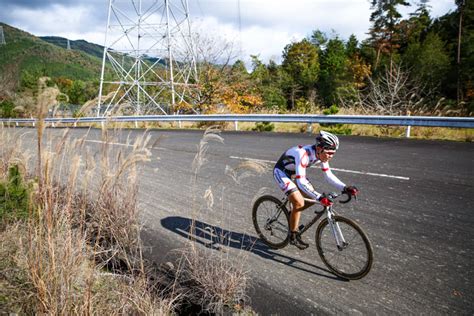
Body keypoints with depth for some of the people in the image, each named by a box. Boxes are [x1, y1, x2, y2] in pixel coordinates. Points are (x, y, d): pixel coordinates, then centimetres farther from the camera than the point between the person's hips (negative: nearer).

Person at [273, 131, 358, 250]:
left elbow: (329, 175, -8)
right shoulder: (304, 154, -37)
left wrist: (345, 188, -21)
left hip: (294, 173, 8)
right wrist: (320, 197, -49)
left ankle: (293, 214, 25)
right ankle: (293, 235, -3)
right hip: (281, 171, -8)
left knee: (311, 199, 1)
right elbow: (301, 182, -40)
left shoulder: (321, 154, -14)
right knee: (299, 202, -20)